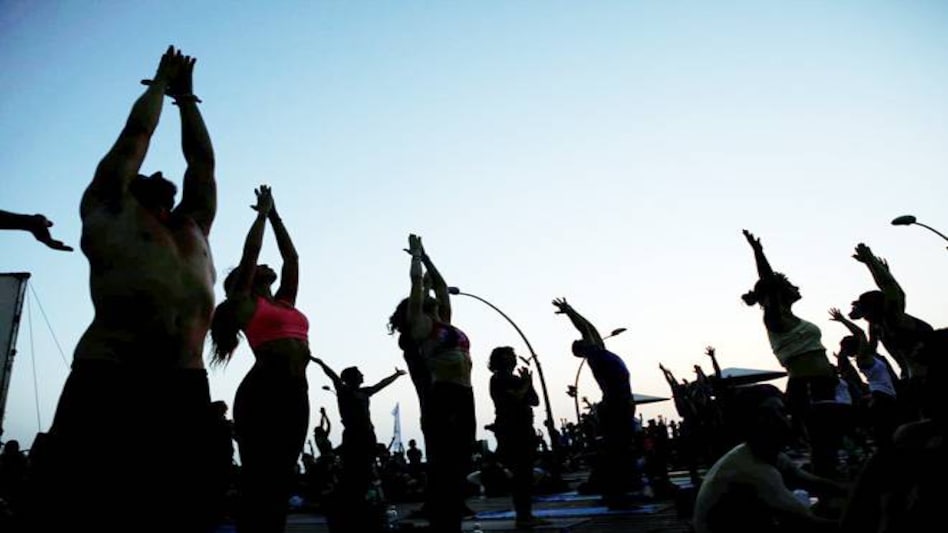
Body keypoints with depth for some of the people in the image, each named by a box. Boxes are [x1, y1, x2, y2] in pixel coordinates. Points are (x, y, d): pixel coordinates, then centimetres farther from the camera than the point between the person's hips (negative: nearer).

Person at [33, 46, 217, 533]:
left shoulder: (193, 226, 26)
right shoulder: (108, 209, 15)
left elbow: (202, 160, 32)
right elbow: (136, 133, 21)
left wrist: (185, 95, 42)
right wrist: (161, 81, 36)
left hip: (185, 391, 4)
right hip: (107, 382, -4)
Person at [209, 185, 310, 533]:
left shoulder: (284, 302, 24)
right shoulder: (245, 301, 8)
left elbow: (291, 258, 28)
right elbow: (250, 250, 6)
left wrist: (275, 215, 34)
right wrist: (263, 212, 20)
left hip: (295, 391, 6)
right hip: (263, 388, -6)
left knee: (281, 481, 8)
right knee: (258, 481, -4)